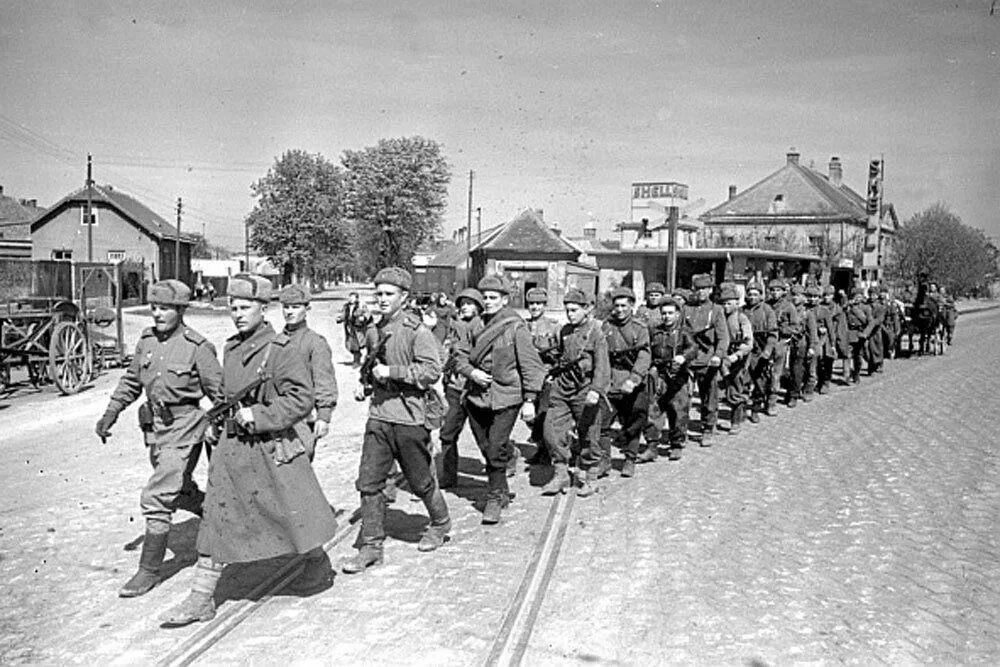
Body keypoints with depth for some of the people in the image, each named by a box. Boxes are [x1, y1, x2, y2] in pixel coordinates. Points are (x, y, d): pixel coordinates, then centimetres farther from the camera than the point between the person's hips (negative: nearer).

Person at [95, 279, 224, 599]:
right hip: (155, 429, 7)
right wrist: (111, 413, 5)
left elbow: (220, 392, -9)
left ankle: (149, 570, 3)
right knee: (180, 492, 21)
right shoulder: (146, 340, 4)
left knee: (156, 498, -9)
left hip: (184, 431, -7)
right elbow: (131, 381, 15)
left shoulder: (197, 347, -14)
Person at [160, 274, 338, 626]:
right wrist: (234, 417, 12)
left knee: (294, 512, 8)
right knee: (217, 517, 5)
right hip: (234, 445, 7)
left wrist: (258, 417, -19)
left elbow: (302, 398, -18)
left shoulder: (280, 349, -14)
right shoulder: (230, 349, 8)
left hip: (273, 448, -6)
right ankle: (201, 599, 13)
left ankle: (319, 568, 35)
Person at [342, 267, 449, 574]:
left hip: (409, 417, -6)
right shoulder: (378, 330, 11)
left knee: (420, 481, 10)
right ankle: (371, 546, 11)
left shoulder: (417, 331, -11)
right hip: (378, 415, 6)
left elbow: (432, 371, -19)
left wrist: (391, 372, -21)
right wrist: (365, 384, 10)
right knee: (368, 482, 1)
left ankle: (440, 523, 37)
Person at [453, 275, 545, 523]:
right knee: (485, 449, 12)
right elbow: (460, 353, 11)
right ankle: (502, 493, 31)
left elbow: (530, 364, -7)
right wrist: (471, 372, -9)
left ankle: (494, 499, 9)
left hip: (505, 397, -5)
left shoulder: (516, 326, -8)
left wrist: (529, 399, -9)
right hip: (476, 397, 5)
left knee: (496, 451, -8)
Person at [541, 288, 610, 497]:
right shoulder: (564, 331, 11)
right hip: (562, 386, 6)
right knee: (552, 429, -1)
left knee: (587, 434, 4)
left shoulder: (595, 332, -9)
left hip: (584, 389, -6)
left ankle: (588, 477, 21)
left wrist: (596, 390, -28)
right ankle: (561, 474, 11)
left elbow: (602, 365, -17)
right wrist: (556, 374, 29)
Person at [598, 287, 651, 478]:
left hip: (632, 385, -1)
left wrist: (633, 379, -25)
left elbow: (643, 357, -12)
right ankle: (604, 459, 8)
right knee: (601, 421, -4)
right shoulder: (606, 327, 7)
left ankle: (630, 459, 22)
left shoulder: (640, 328, -1)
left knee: (632, 424, 7)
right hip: (609, 382, 2)